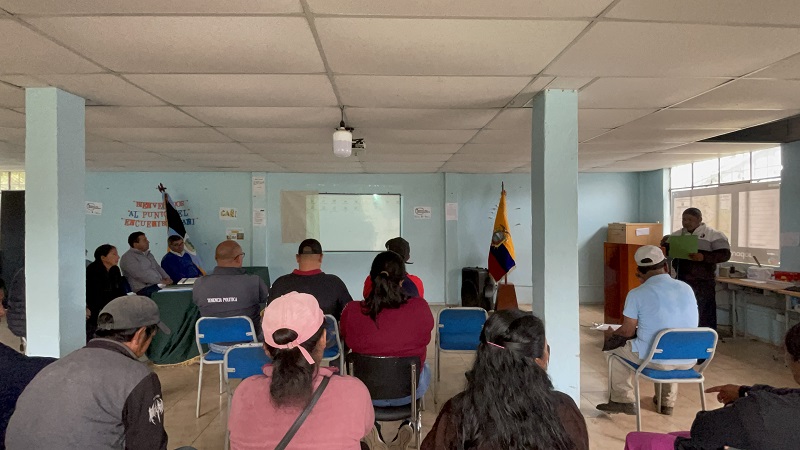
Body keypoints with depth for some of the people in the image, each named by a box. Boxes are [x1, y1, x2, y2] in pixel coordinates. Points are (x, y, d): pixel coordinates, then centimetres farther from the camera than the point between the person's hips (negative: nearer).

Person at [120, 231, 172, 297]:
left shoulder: (148, 254, 23)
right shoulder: (127, 258, -6)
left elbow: (158, 268, 24)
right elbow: (141, 275, -17)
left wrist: (166, 278, 3)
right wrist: (160, 281, -18)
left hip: (158, 285, 9)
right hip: (144, 289, -9)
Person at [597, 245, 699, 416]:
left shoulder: (637, 294, -11)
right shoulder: (687, 288, 4)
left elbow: (627, 332, -4)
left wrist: (611, 334, 19)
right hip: (689, 361, 5)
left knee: (615, 345, 19)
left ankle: (622, 400, 26)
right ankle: (667, 401, 45)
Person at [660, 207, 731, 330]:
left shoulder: (713, 235, -3)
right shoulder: (677, 235, 13)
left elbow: (725, 254, -10)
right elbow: (667, 252, 19)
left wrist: (703, 257, -23)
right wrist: (664, 245, -4)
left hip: (703, 283, -5)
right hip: (681, 281, 5)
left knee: (705, 318, -2)